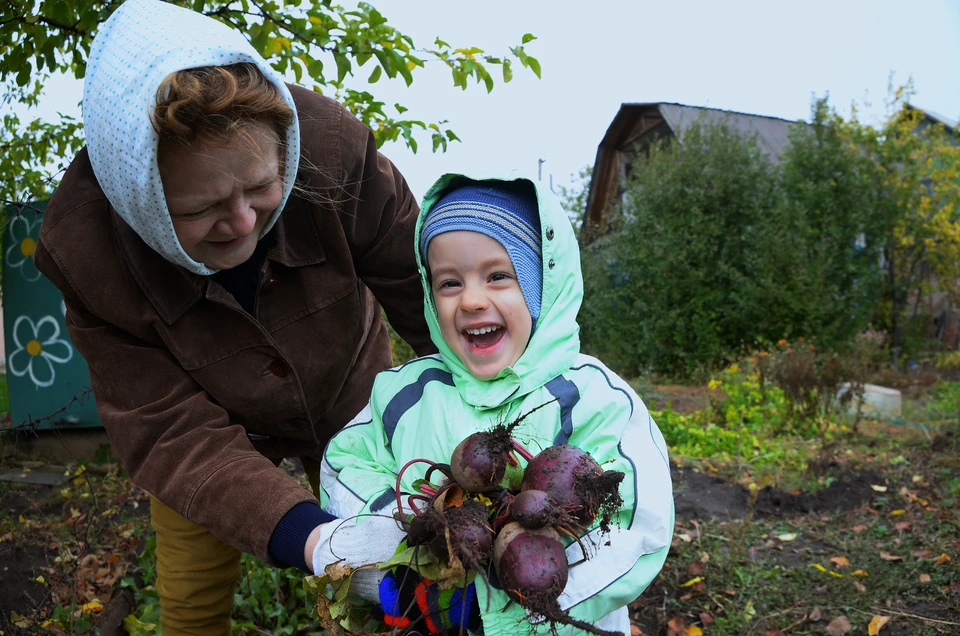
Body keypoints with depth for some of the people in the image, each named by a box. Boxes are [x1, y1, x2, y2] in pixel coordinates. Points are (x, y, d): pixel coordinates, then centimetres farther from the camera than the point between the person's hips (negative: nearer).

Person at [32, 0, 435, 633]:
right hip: (209, 421, 0)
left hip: (350, 396, 1)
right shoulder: (84, 250, -32)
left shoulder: (333, 148, -35)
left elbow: (431, 297, -25)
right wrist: (304, 532, -46)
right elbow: (173, 435, -31)